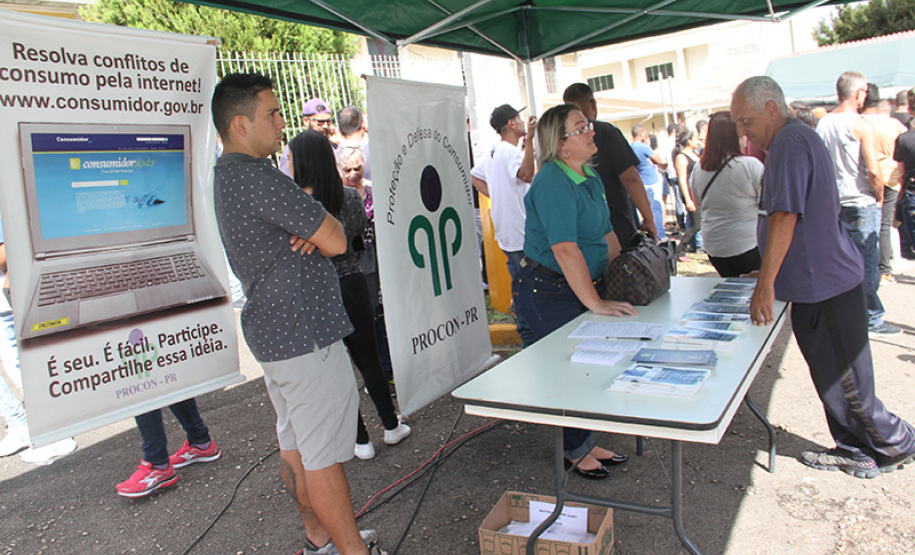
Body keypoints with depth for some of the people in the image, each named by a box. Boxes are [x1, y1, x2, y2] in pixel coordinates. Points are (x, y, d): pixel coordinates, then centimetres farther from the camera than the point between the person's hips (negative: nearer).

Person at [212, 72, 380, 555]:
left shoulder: (226, 177, 14)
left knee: (295, 443, 19)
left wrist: (310, 235, -8)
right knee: (324, 454, -1)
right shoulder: (257, 177, -20)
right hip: (303, 334, -11)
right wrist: (320, 232, 1)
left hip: (272, 329, 11)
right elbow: (336, 241, -20)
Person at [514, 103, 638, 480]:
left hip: (586, 285, 9)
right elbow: (565, 250, -26)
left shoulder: (591, 178, 10)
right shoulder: (553, 183, -20)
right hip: (548, 291, -9)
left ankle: (586, 444, 31)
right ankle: (575, 453, 21)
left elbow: (606, 234, 18)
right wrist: (595, 303, -25)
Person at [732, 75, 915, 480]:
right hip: (824, 280, 10)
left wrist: (765, 284, -26)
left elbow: (785, 216, -26)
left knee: (844, 384, 3)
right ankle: (855, 452, 29)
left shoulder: (790, 143, -17)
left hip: (824, 283, -10)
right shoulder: (800, 138, 15)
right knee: (833, 380, 17)